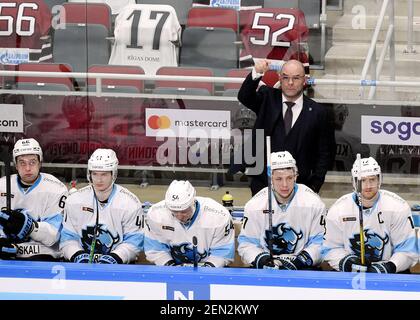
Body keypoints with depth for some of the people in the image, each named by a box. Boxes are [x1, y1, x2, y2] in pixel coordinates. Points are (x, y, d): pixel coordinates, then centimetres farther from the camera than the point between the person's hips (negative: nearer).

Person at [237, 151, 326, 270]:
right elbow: (246, 243, 3)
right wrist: (262, 260, -15)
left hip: (302, 268, 0)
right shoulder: (255, 205, -1)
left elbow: (318, 242, 0)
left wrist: (300, 261, -15)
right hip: (265, 269, 1)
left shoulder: (314, 203, -4)